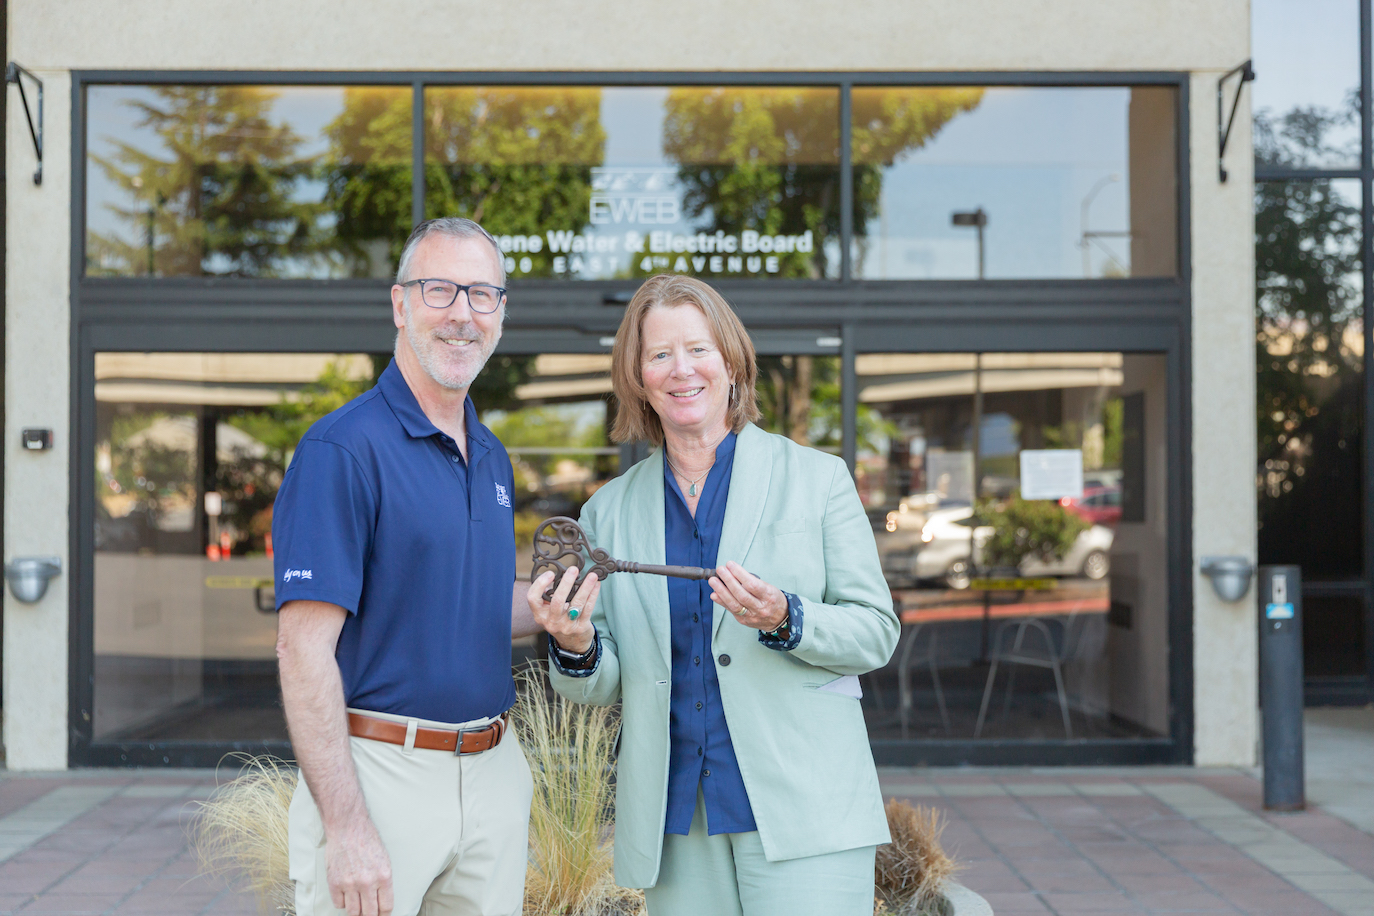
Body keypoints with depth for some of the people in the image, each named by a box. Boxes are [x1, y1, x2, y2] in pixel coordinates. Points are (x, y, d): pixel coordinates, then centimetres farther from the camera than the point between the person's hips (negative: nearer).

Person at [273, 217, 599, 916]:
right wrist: (346, 827, -22)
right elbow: (304, 646, -18)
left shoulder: (492, 458, 12)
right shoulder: (343, 449, -13)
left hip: (495, 776, 7)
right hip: (380, 773, -7)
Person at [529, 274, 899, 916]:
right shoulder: (609, 511, 11)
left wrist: (785, 621, -18)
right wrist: (575, 647, -11)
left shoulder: (818, 479, 3)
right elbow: (602, 688, 12)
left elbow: (876, 632, 1)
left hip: (801, 808, -2)